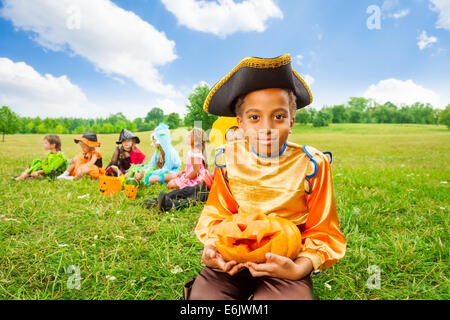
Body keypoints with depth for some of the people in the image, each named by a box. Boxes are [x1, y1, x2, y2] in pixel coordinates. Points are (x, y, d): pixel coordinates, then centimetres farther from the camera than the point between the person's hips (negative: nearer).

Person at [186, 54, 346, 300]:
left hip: (284, 261, -2)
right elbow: (217, 214, 8)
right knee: (201, 294, -19)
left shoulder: (311, 164, -8)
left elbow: (322, 232, -2)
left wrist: (299, 269, -20)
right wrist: (211, 246, -13)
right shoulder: (229, 159, -2)